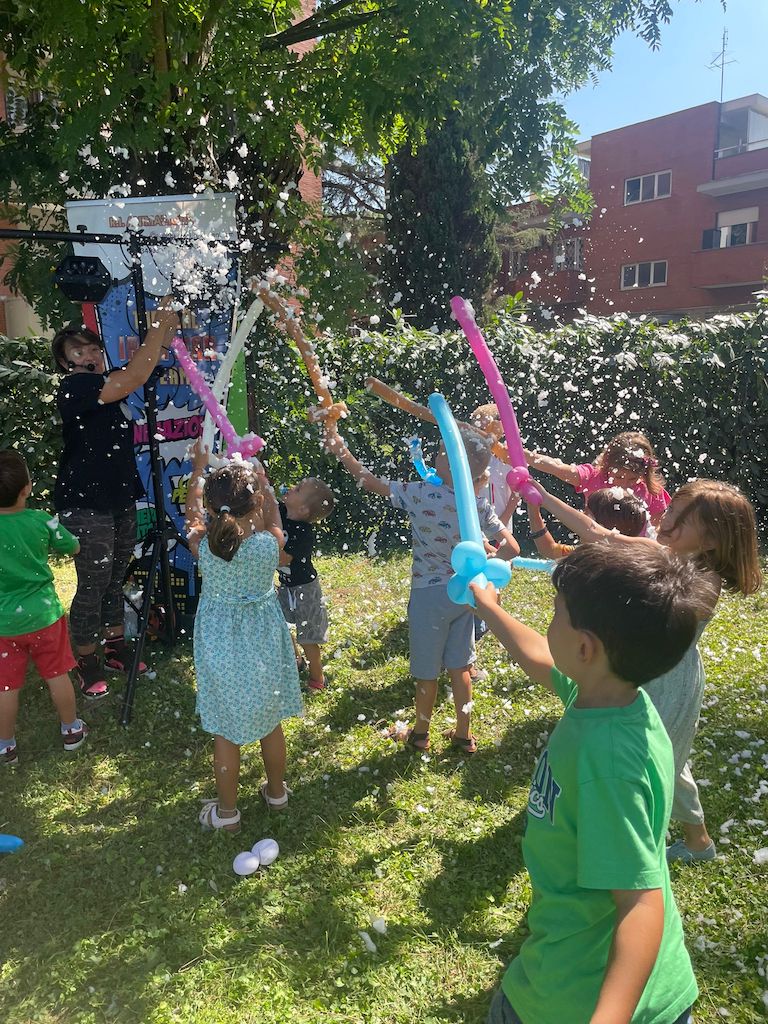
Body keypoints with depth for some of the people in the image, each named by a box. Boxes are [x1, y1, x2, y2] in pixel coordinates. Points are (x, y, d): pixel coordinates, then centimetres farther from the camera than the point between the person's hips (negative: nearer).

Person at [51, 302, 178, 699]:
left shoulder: (104, 383, 10)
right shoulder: (75, 387, -17)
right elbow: (136, 377, -26)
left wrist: (161, 337, -9)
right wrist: (159, 326, -20)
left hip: (119, 498, 9)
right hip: (85, 504, -9)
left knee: (114, 579, 18)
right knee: (93, 584, 0)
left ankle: (116, 648, 33)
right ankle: (87, 663, 17)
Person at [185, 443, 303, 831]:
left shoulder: (203, 547, -19)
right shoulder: (269, 544, -21)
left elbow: (193, 513, 4)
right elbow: (272, 519, 4)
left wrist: (198, 469, 17)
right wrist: (260, 479, 15)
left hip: (220, 648, -1)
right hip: (263, 643, 1)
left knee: (225, 731, 13)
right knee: (270, 722, 20)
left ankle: (226, 812, 28)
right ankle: (276, 792, 40)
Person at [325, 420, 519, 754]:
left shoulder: (422, 495, -21)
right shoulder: (480, 506, -8)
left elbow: (371, 482, -14)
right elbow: (512, 548, -7)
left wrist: (340, 450, -4)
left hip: (429, 595, -4)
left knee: (426, 672, 14)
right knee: (459, 667, 18)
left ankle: (420, 733, 35)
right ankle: (464, 735, 32)